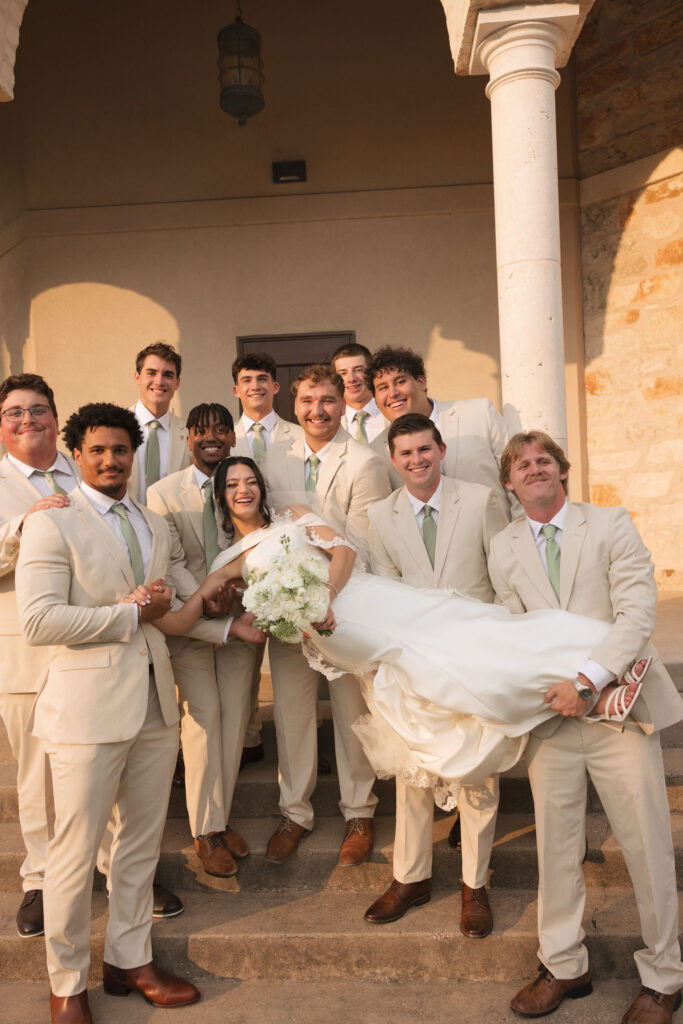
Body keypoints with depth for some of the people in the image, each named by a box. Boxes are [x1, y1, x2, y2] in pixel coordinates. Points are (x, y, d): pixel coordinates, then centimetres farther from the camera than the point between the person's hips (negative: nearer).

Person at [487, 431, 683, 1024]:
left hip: (620, 707, -2)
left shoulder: (611, 525, -1)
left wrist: (587, 678, -21)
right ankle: (564, 967, 29)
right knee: (556, 847, 10)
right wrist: (545, 690, -7)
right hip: (549, 715, 3)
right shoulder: (503, 549, 9)